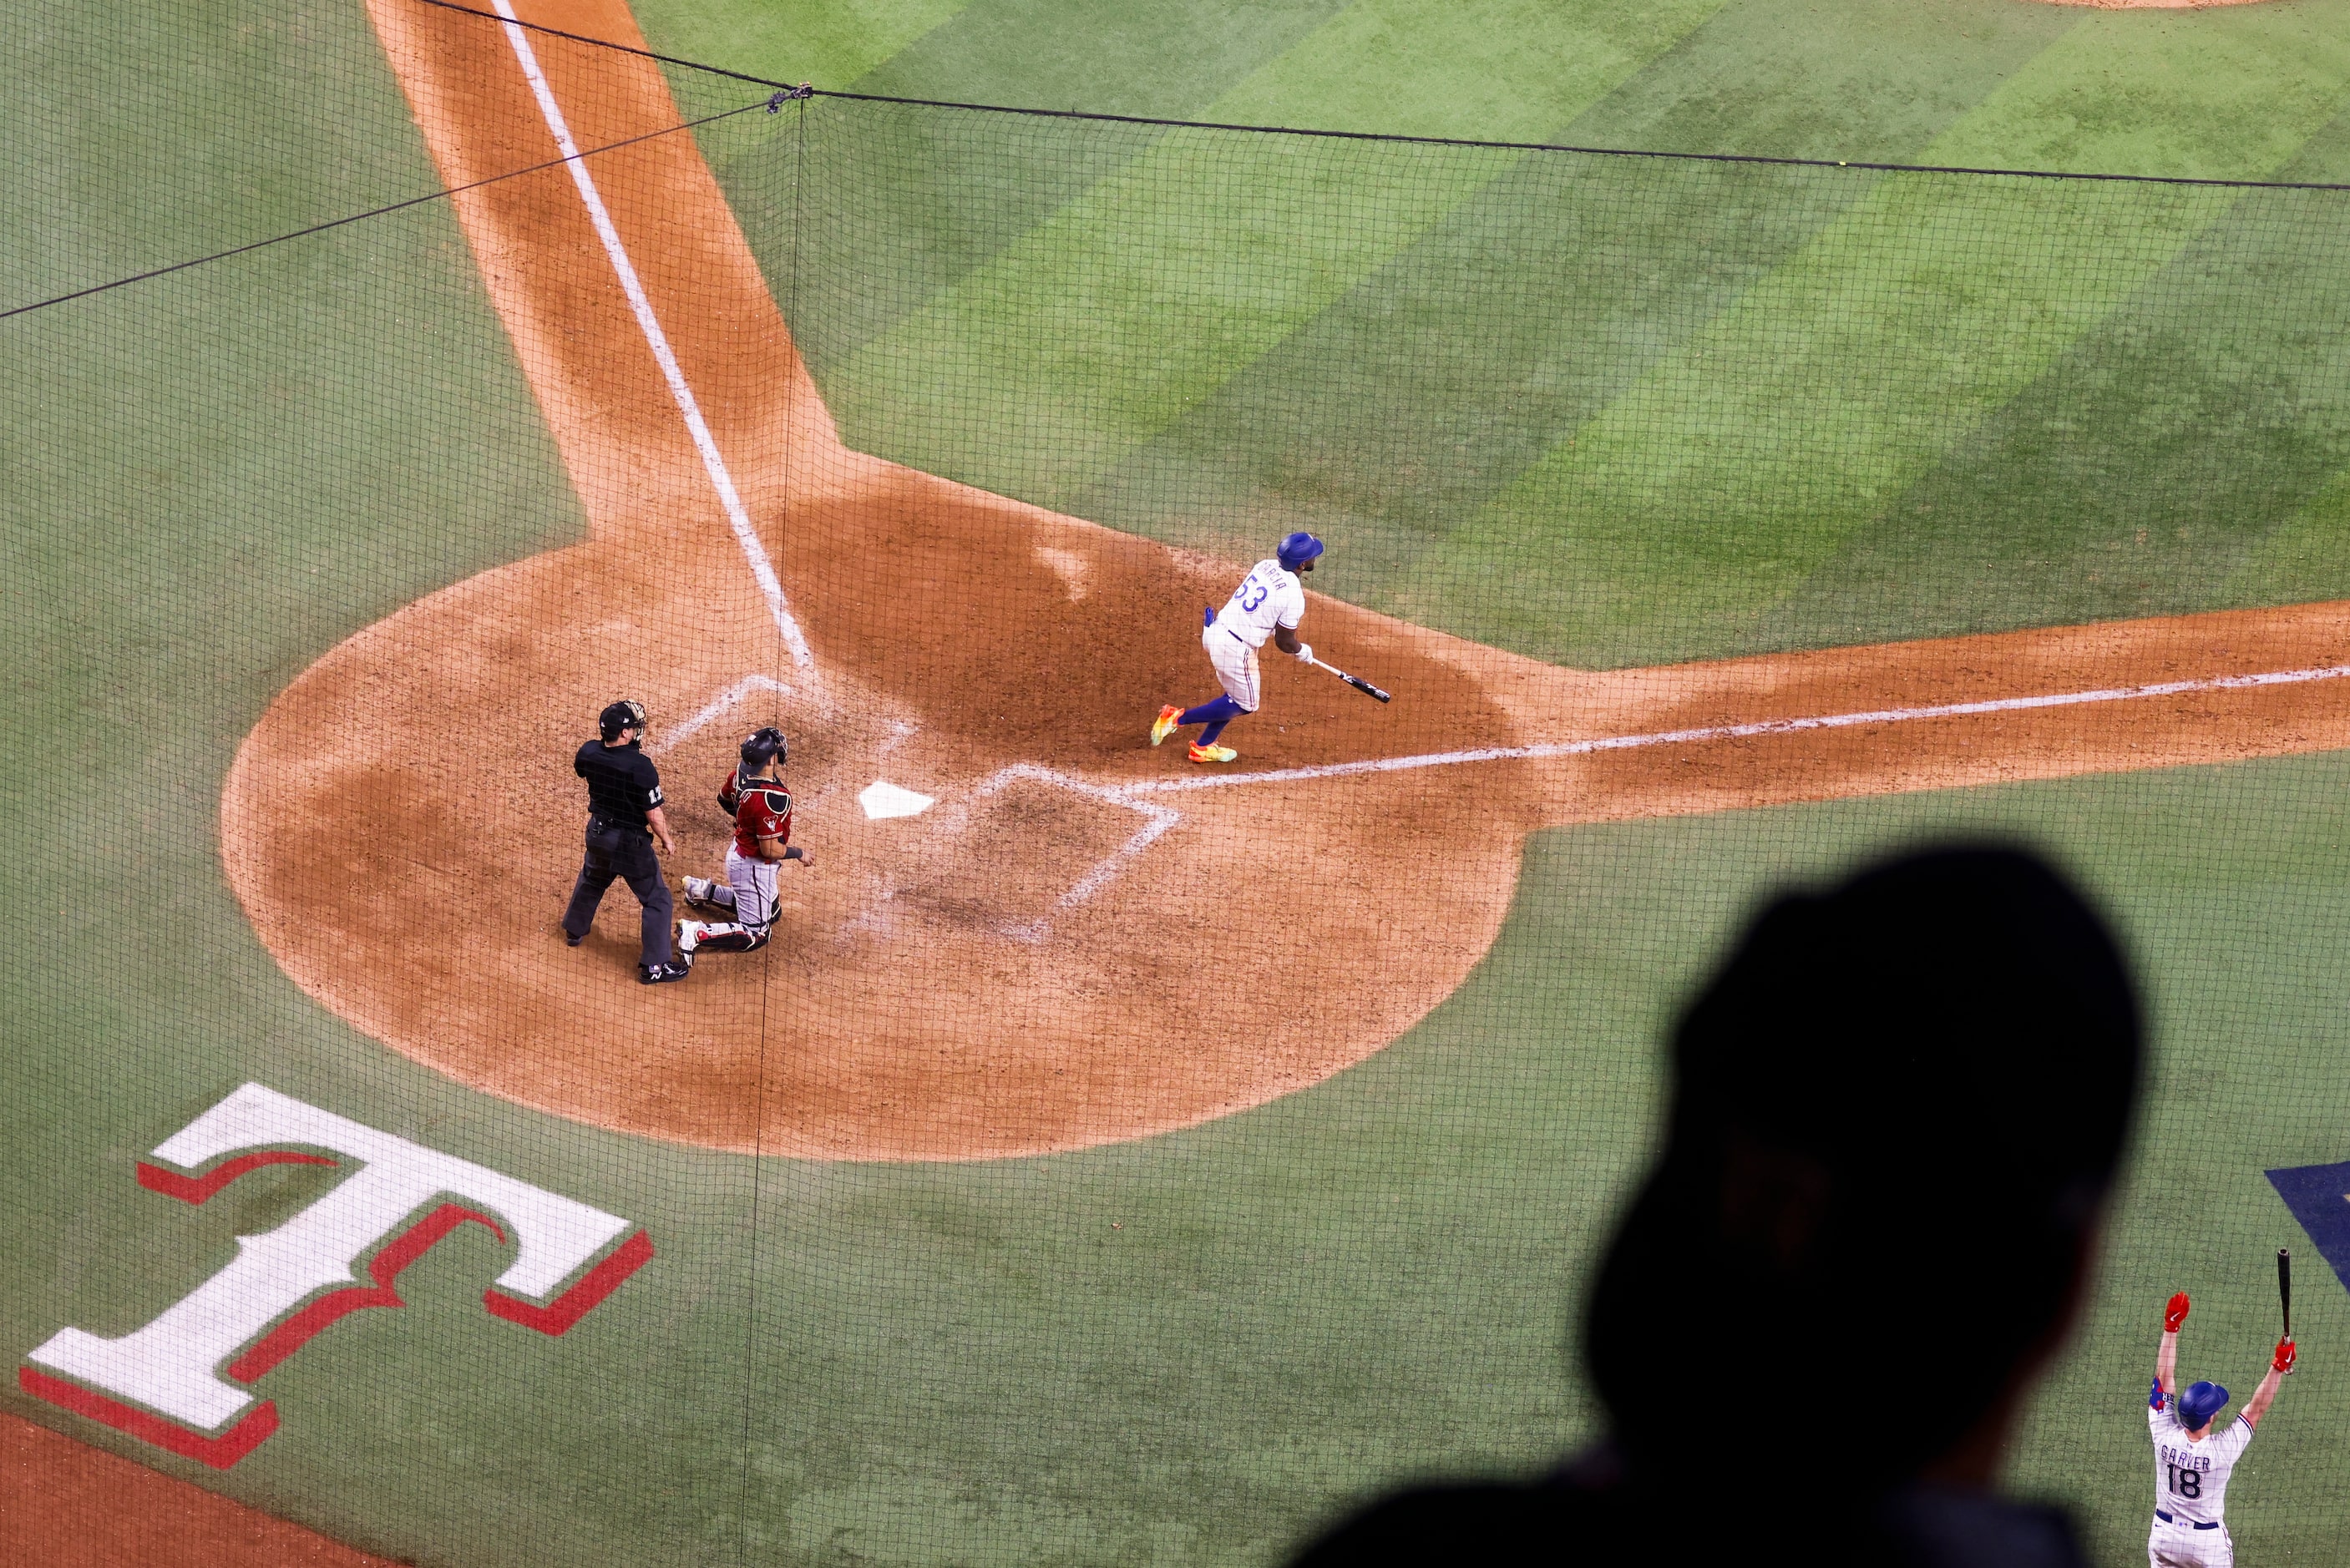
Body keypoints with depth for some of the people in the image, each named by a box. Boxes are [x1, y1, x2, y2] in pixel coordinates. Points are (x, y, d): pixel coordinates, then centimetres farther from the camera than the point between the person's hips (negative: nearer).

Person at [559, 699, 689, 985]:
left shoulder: (589, 752, -12)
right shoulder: (640, 766, -30)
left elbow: (578, 767, 16)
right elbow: (653, 814, -22)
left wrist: (601, 736, 10)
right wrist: (666, 840, -4)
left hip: (597, 833, 6)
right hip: (630, 841, -6)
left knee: (591, 880, 35)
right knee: (657, 900, 8)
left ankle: (574, 929, 56)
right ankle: (654, 966, 9)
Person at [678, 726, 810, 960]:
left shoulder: (740, 775, -9)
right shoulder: (771, 799, -34)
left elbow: (724, 800, 13)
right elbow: (771, 850, -28)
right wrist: (799, 853, -10)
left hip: (737, 851, 9)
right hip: (755, 867, -9)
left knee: (770, 913, 30)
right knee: (756, 934, 2)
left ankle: (703, 890, 28)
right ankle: (695, 933, -11)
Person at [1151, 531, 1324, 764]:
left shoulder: (1265, 566, 4)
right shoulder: (1293, 595, -17)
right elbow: (1284, 642, -10)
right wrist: (1303, 651, 11)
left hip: (1215, 630, 8)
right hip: (1236, 647, -8)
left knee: (1239, 694, 25)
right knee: (1245, 704, 12)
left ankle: (1204, 747, 27)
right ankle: (1178, 718, 4)